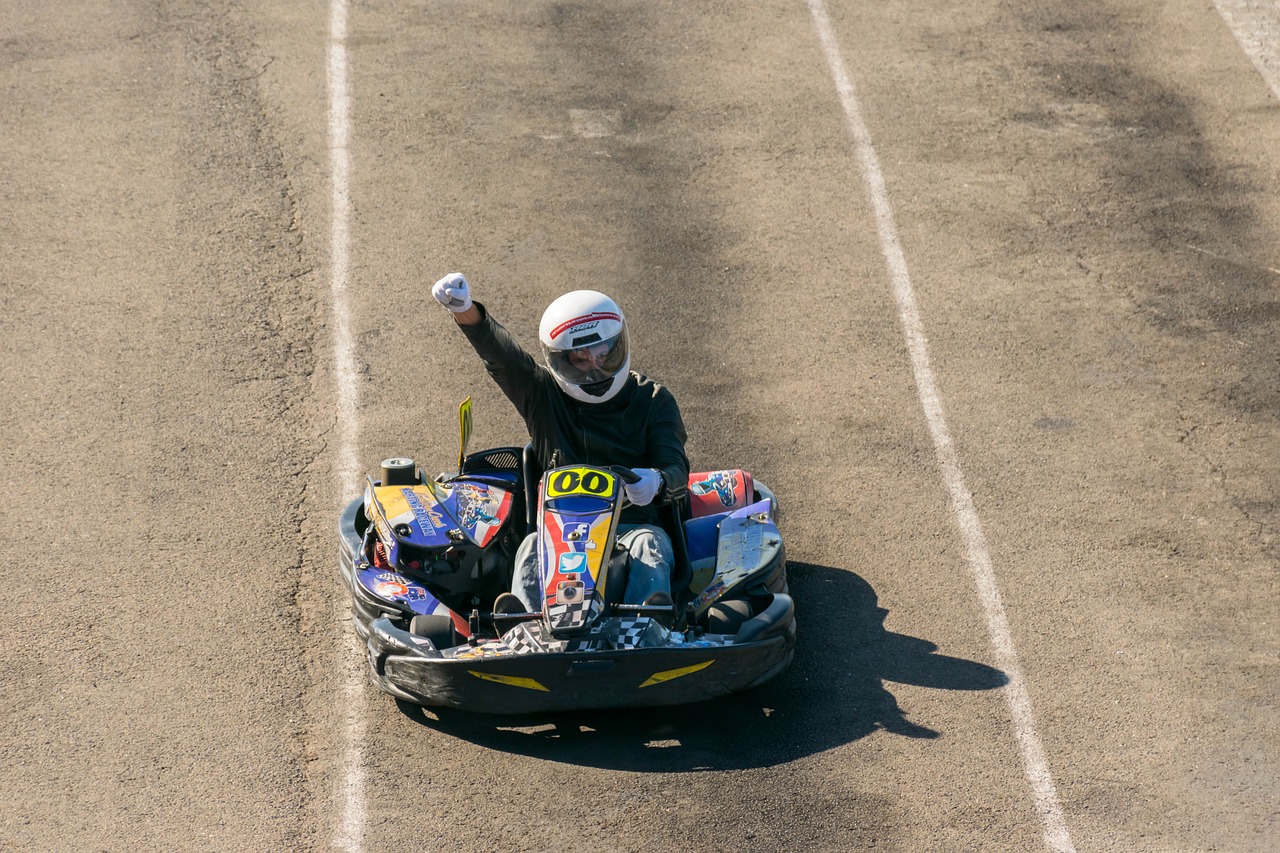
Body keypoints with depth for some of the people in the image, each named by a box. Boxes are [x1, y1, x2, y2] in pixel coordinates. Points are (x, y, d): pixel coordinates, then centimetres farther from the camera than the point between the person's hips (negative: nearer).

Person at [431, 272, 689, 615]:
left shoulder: (653, 401, 13)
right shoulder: (543, 396, 14)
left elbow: (677, 468, -2)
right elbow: (500, 354, -5)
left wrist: (658, 482, -29)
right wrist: (465, 311, -27)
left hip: (630, 526, 0)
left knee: (650, 543, -33)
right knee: (534, 546, -32)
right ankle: (527, 619, -61)